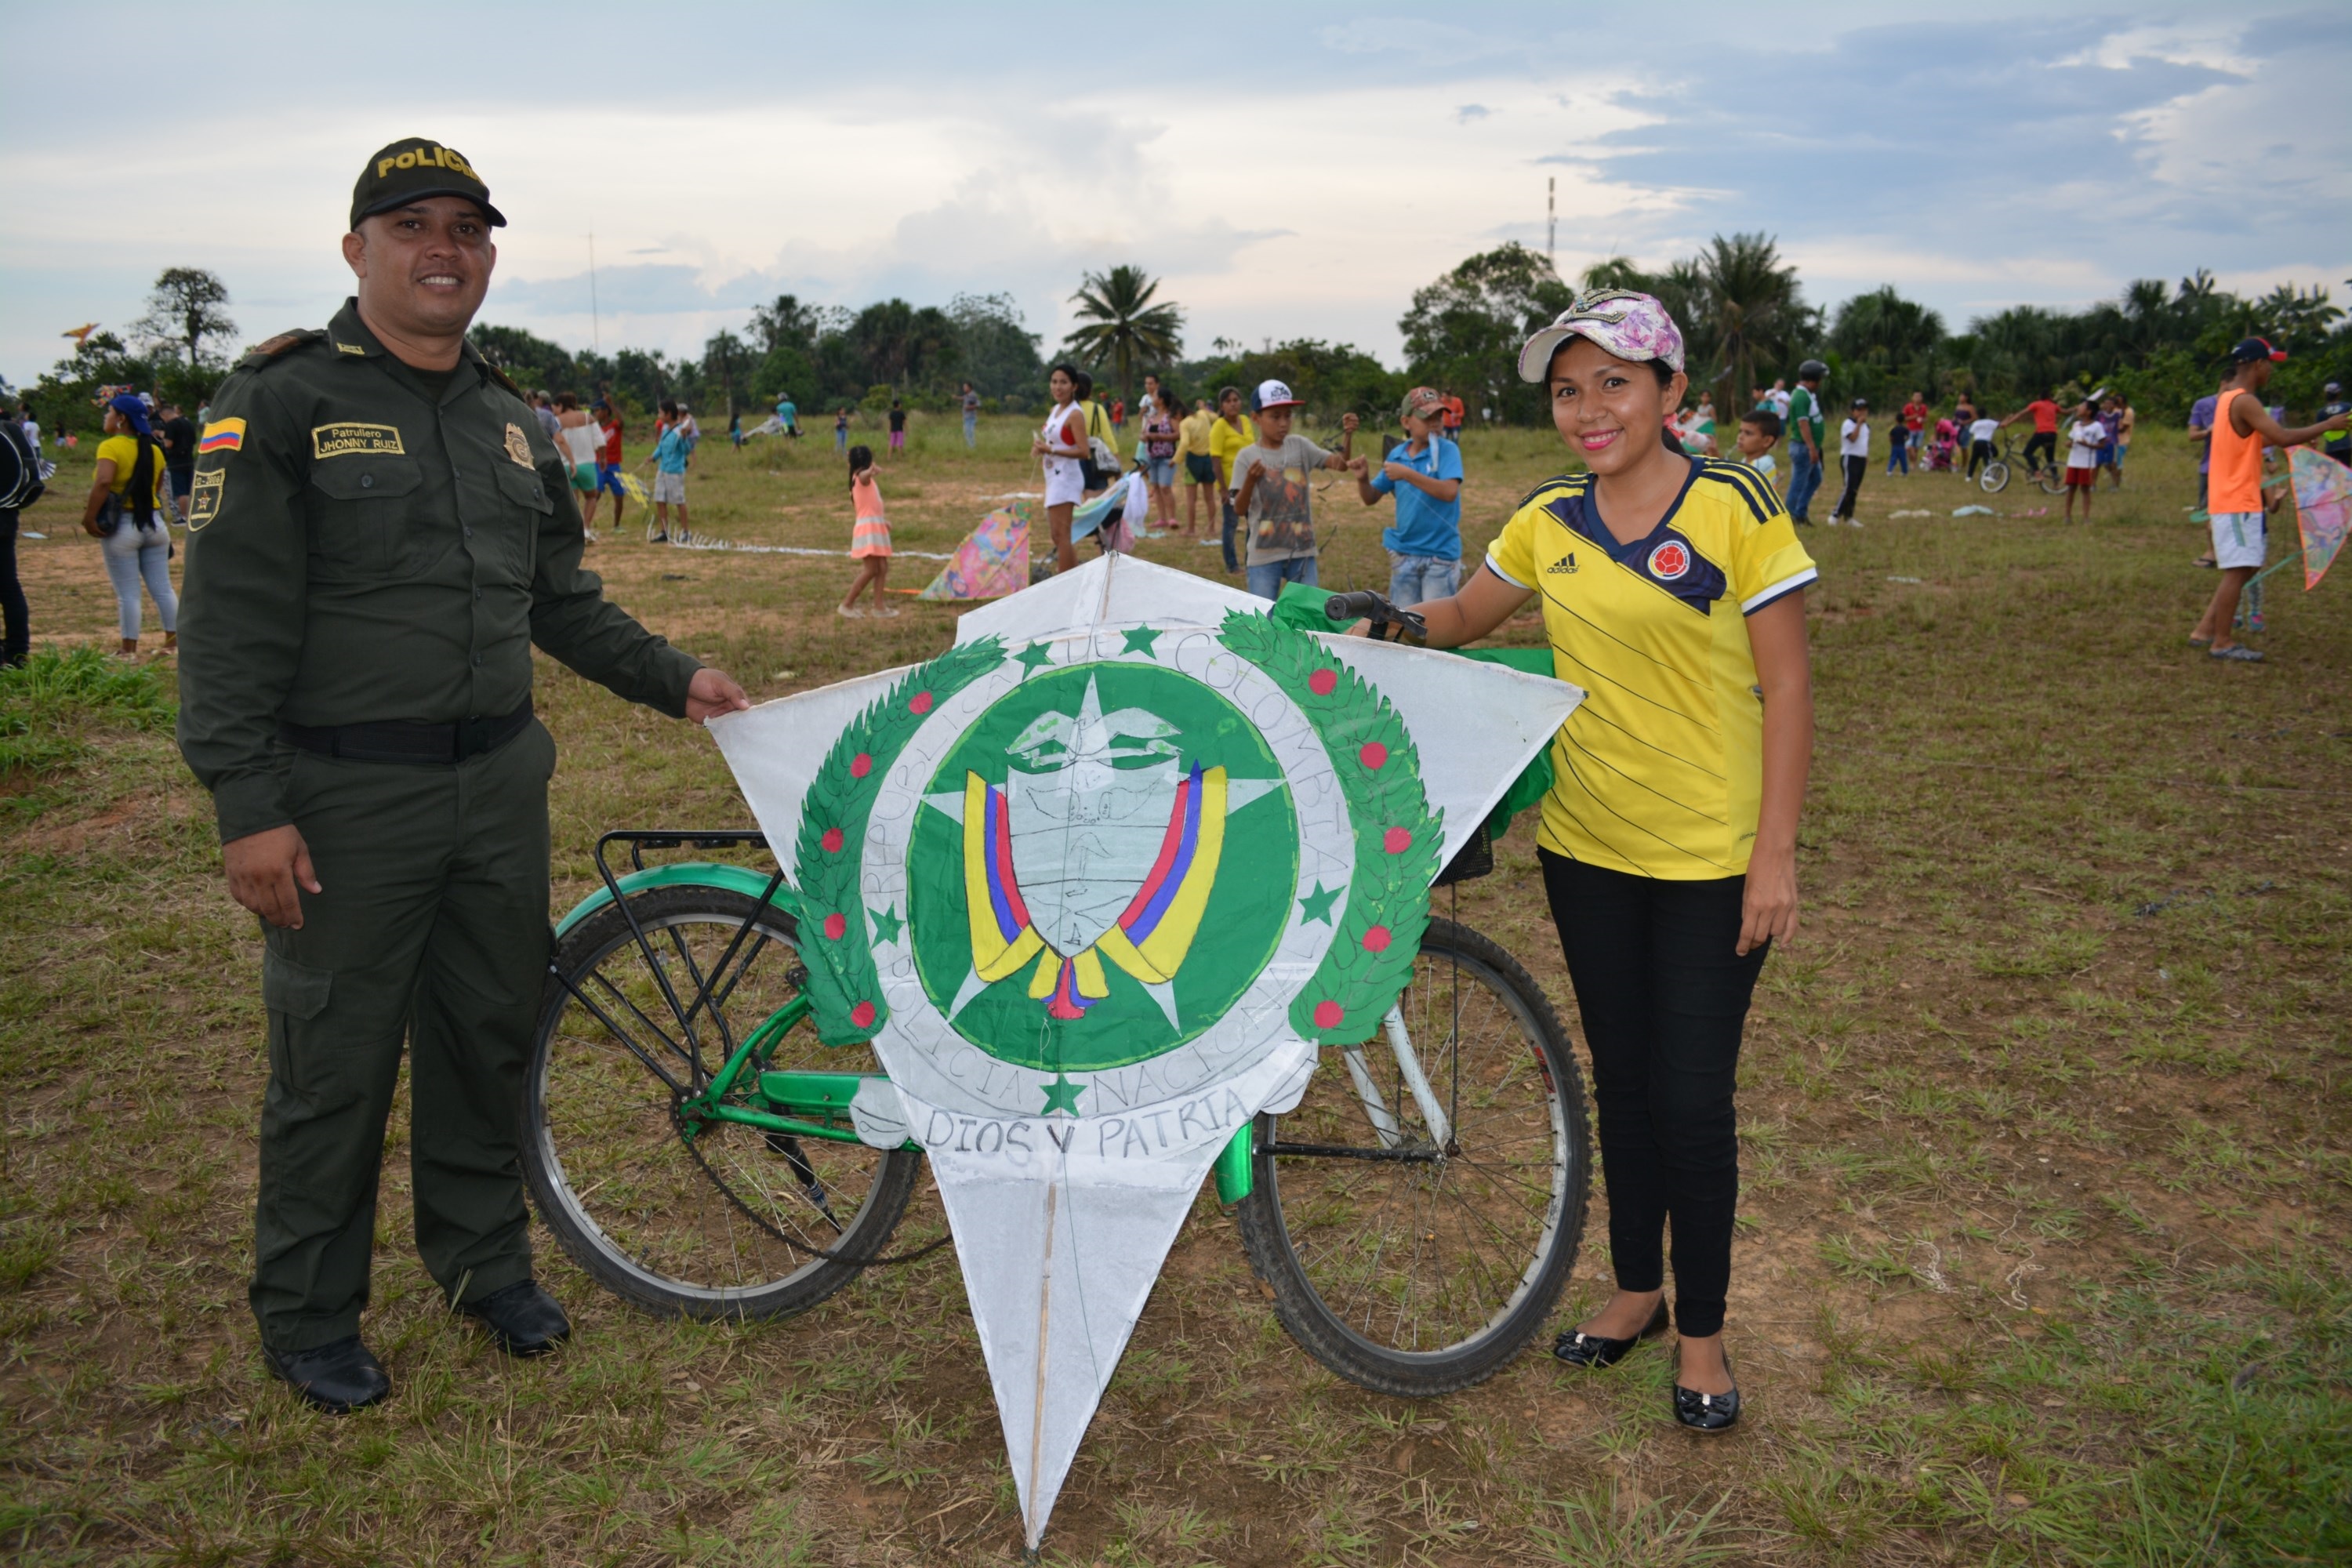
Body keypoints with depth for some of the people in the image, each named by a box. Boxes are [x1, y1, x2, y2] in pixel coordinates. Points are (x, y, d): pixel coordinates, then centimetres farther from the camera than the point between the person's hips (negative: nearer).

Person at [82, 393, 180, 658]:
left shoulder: (110, 447, -11)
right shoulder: (153, 450, 8)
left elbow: (103, 482, -25)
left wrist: (89, 518, -19)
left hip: (122, 527, -5)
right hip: (154, 523, 5)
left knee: (128, 594, 0)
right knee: (163, 588, 10)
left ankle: (130, 650, 5)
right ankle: (174, 641, 13)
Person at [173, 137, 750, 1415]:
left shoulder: (510, 420, 13)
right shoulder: (284, 401, -8)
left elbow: (563, 600, 19)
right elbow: (231, 619, -11)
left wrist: (672, 680, 9)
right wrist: (244, 805, -16)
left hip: (498, 783, 6)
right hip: (346, 804, -5)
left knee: (490, 1034, 16)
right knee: (335, 1065, 6)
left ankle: (484, 1258, 34)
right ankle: (309, 1317, 25)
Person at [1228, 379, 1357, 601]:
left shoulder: (1300, 446, 3)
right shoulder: (1247, 457, -6)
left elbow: (1340, 463, -6)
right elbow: (1239, 510, -8)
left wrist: (1347, 435, -23)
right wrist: (1250, 480, -25)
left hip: (1303, 552, 3)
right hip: (1264, 556, -3)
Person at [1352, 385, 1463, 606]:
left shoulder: (1447, 450, -9)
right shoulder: (1397, 455, 4)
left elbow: (1449, 492, -26)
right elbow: (1371, 498, 10)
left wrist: (1407, 474, -29)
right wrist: (1363, 479, -11)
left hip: (1441, 555, -4)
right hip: (1404, 554, 4)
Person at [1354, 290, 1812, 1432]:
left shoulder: (1734, 509, -11)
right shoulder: (1549, 522, 3)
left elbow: (1785, 687, -10)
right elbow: (1461, 619, 19)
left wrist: (1775, 853, -13)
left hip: (1711, 863, -4)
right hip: (1587, 849, 5)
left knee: (1694, 1098, 3)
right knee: (1622, 1079, 16)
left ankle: (1701, 1329, 24)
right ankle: (1636, 1289, 36)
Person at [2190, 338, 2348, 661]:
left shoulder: (2228, 398, 13)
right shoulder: (2244, 401, -16)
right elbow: (2283, 437, -24)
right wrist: (2328, 425, -14)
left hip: (2234, 498, 10)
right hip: (2237, 502, -10)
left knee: (2245, 567, 14)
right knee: (2238, 570, -5)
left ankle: (2206, 629, 15)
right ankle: (2222, 642, 1)